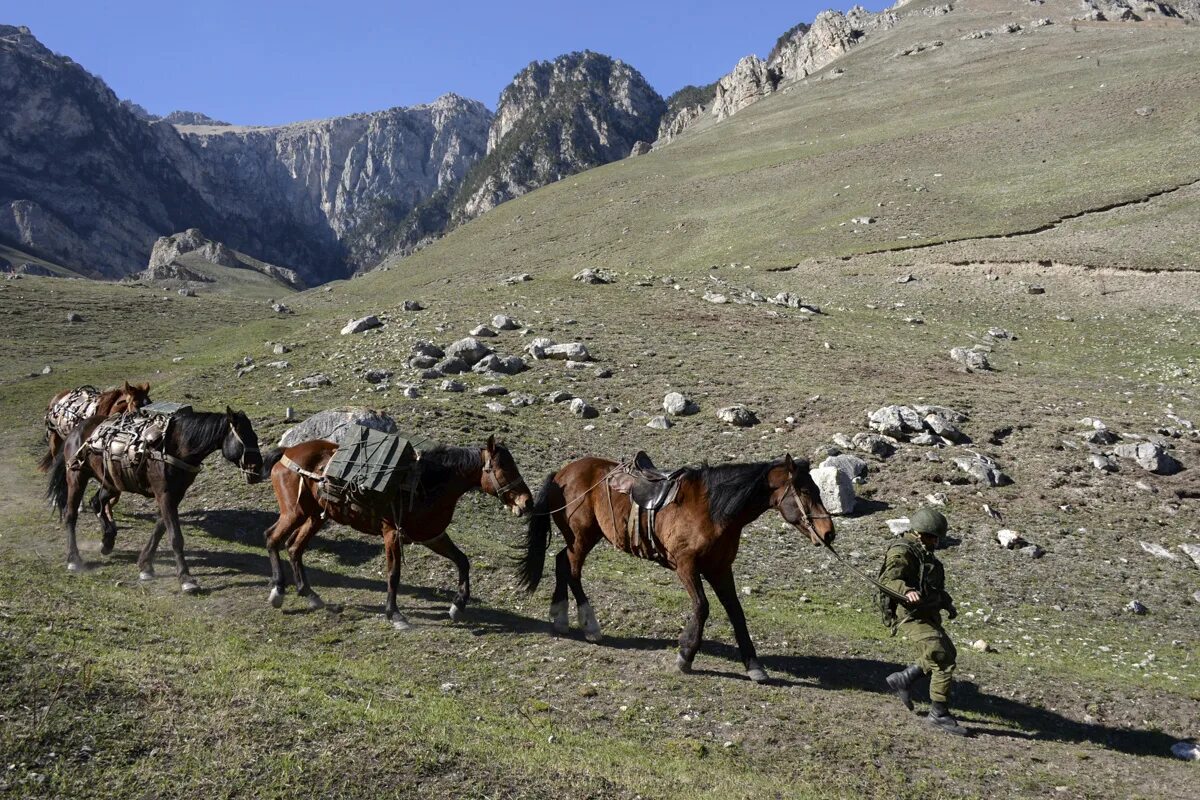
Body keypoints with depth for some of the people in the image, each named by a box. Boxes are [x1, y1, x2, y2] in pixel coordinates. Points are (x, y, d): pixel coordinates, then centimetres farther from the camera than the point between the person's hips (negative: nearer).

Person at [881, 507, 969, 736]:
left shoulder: (924, 553, 17)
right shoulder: (902, 552, -15)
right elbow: (888, 579, -30)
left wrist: (947, 602, 19)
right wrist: (907, 590, -48)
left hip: (928, 615, 10)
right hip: (912, 616, -10)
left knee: (947, 655, 23)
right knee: (944, 662, -12)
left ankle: (902, 679, 31)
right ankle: (939, 714, -2)